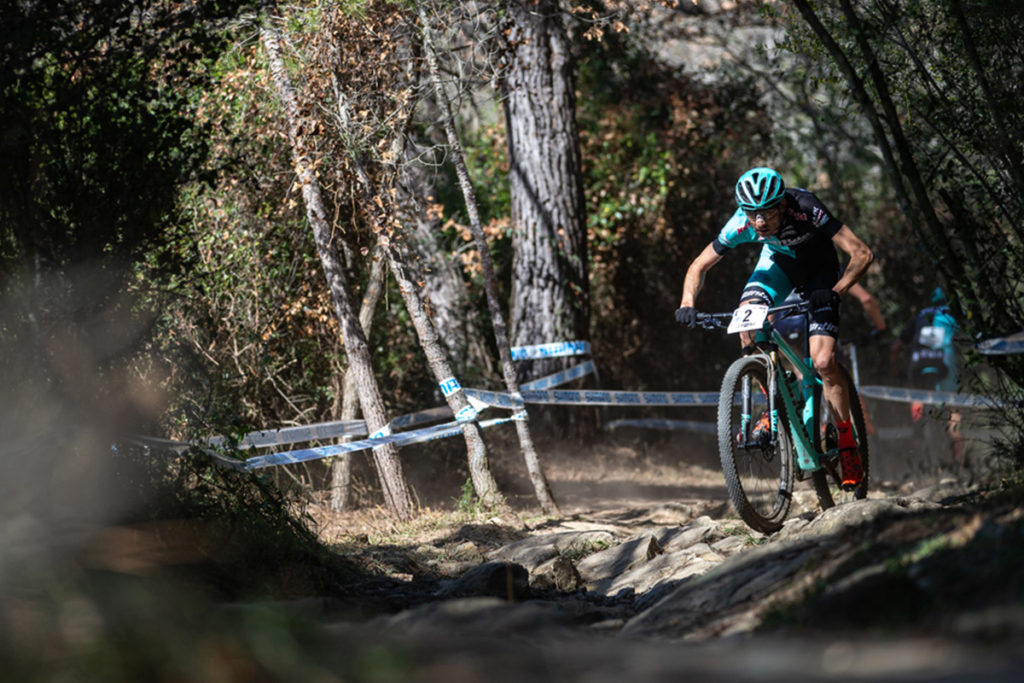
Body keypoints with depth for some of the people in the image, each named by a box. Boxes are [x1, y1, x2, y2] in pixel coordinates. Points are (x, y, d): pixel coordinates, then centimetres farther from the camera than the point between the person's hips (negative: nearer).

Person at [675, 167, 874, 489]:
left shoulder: (806, 209, -38)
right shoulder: (742, 224, -28)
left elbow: (862, 254, -34)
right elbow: (699, 266, -14)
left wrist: (834, 293, -44)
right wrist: (688, 303, -32)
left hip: (818, 265, -3)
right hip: (779, 259, 3)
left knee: (823, 362, -18)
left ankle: (847, 445, -2)